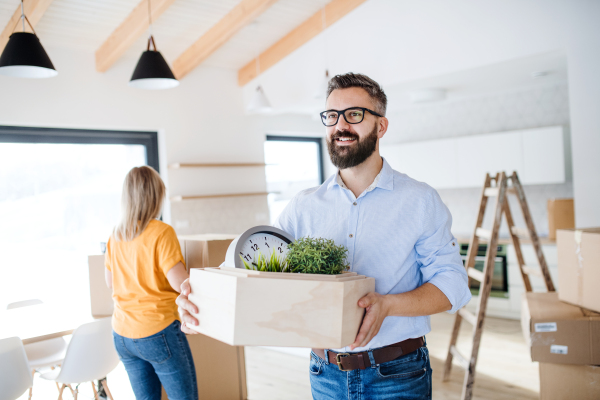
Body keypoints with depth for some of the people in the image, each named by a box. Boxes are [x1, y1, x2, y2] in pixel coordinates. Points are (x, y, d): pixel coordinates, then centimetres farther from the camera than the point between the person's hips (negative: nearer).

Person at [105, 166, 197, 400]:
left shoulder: (116, 235, 5)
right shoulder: (161, 232, -16)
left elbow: (110, 282, 15)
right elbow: (178, 282, -20)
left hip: (122, 334, 7)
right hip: (158, 331, -7)